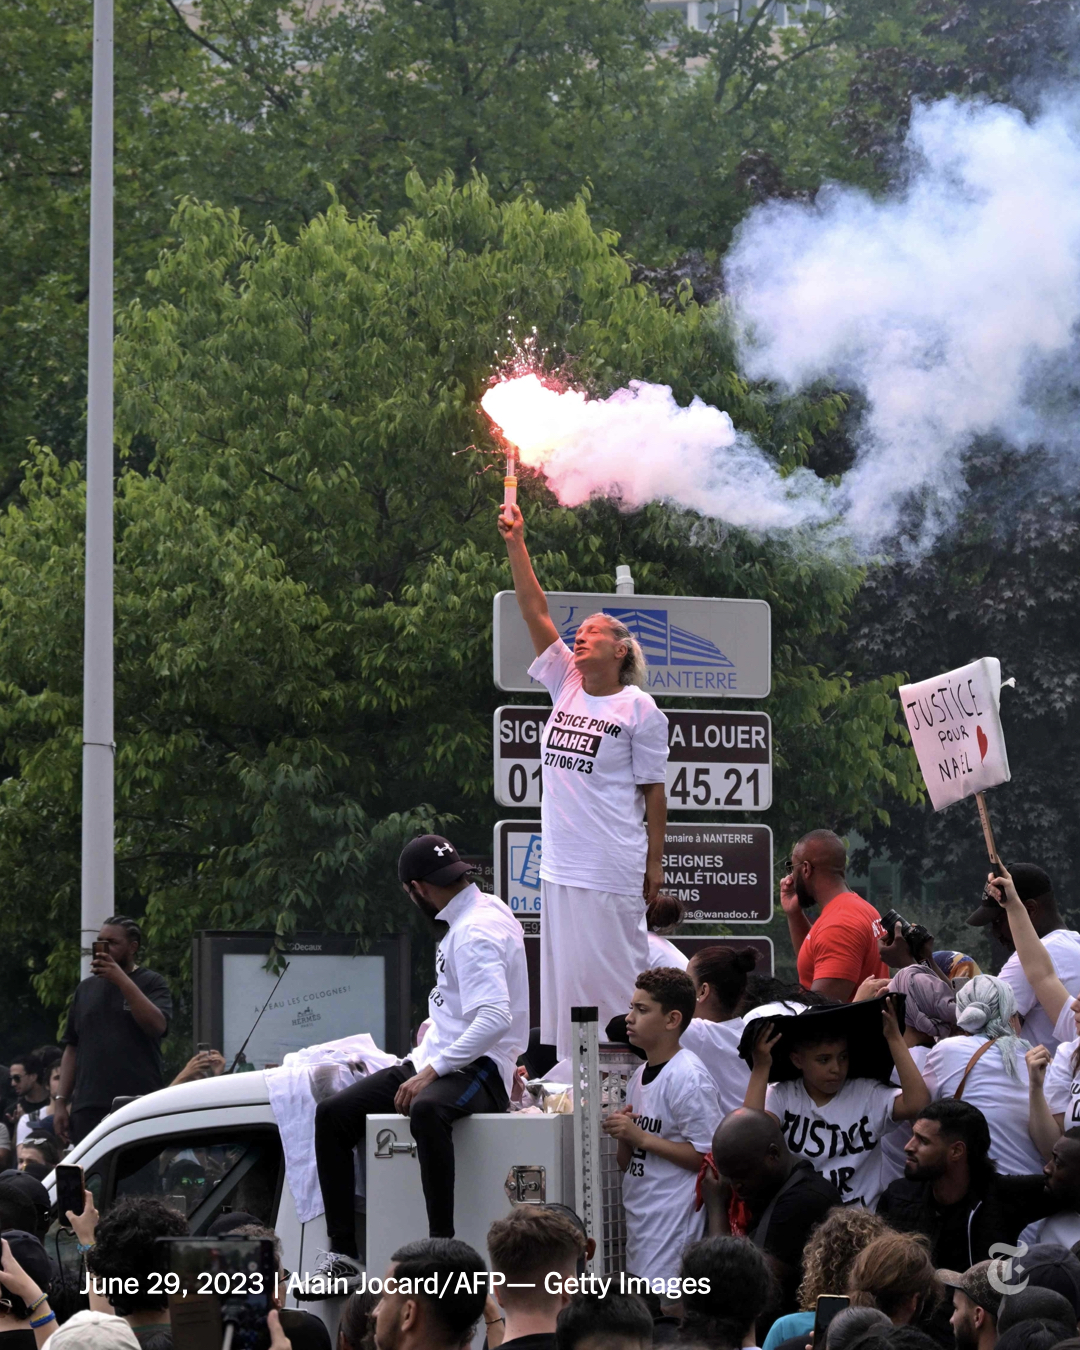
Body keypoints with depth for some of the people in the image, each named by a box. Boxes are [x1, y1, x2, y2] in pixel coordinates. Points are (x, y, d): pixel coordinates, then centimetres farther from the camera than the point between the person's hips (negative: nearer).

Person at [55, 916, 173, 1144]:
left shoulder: (152, 983, 5)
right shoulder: (86, 988, 18)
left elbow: (157, 1026, -13)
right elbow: (72, 1048, 18)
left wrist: (122, 981, -16)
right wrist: (61, 1101, 11)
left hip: (139, 1104, -4)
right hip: (87, 1108, 4)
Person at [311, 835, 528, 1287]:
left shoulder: (476, 932, -16)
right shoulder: (485, 908, 16)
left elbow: (495, 1018, -29)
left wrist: (433, 1071, -27)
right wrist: (438, 1025, 30)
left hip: (480, 1069, -11)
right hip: (440, 1061, 11)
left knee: (425, 1110, -43)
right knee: (332, 1113, -2)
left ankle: (442, 1247, -42)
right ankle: (342, 1252, -4)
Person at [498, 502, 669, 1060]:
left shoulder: (639, 709, -4)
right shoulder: (566, 686, 11)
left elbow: (653, 791, -3)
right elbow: (536, 613, 6)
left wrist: (655, 863, -5)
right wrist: (516, 544, 0)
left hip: (611, 867, -6)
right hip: (560, 861, 6)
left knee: (612, 972, -5)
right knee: (562, 970, 9)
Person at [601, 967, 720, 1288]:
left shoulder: (687, 1077, -13)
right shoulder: (640, 1075, 14)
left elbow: (707, 1157, -18)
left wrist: (641, 1137, -17)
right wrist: (623, 1136, -2)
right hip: (640, 1220, 9)